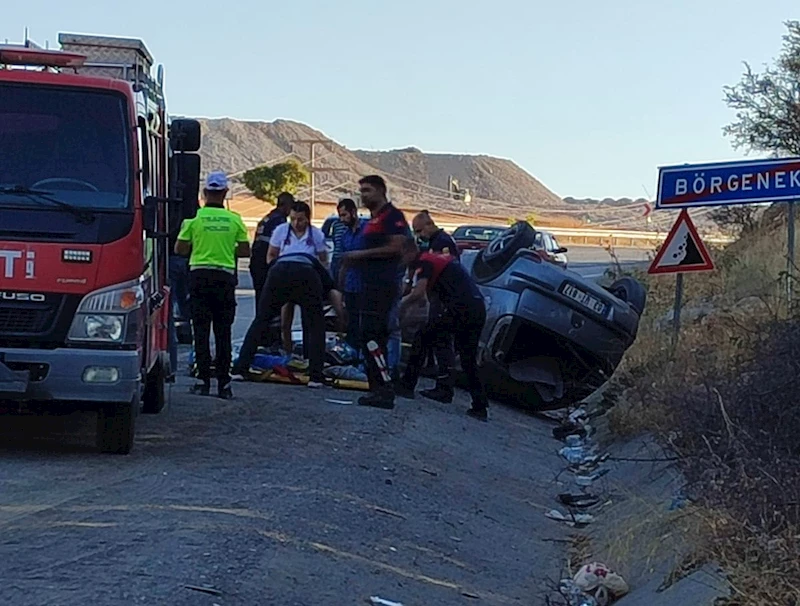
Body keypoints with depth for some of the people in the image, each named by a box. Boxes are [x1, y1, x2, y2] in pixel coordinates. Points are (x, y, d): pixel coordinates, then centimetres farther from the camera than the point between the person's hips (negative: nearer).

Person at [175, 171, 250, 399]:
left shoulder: (194, 218, -2)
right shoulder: (234, 220, 2)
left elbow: (179, 249, 0)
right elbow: (245, 251, 5)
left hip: (199, 274, -1)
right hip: (225, 276, 1)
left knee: (201, 330, 2)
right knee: (223, 332, 5)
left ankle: (203, 380, -2)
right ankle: (224, 383, 3)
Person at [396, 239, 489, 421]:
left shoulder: (424, 262, -1)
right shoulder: (439, 259, 28)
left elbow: (418, 293, -16)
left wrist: (402, 305, 0)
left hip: (460, 308, -9)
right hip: (479, 309, 9)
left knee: (422, 338, 3)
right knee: (469, 360, 14)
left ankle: (407, 385, 3)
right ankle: (480, 406, 10)